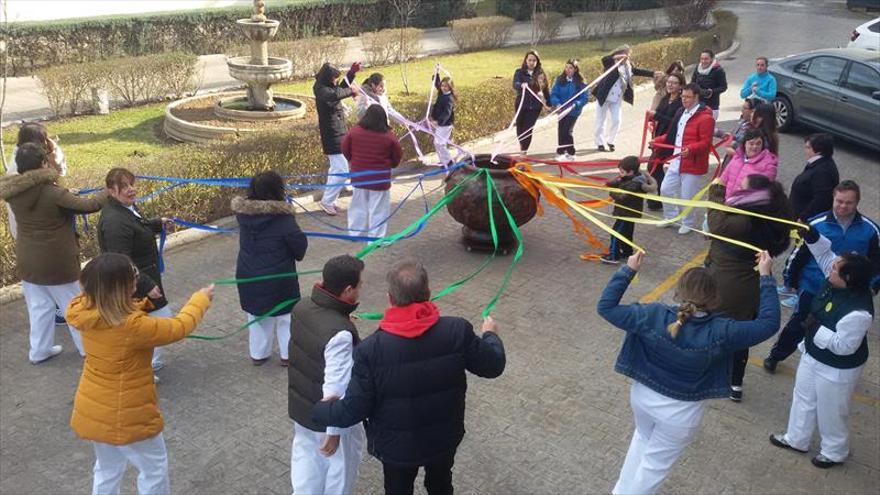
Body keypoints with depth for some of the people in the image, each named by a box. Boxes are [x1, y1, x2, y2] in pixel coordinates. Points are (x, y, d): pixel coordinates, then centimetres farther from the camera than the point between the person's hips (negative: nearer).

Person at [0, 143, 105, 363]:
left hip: (27, 261, 5)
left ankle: (39, 350, 29)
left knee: (38, 305, 19)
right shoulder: (52, 193, -24)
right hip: (57, 261, -5)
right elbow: (88, 205, -22)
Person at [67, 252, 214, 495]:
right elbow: (178, 327, -18)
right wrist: (201, 298, -4)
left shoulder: (88, 314, -10)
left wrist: (144, 302, 3)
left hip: (93, 410, 7)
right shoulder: (132, 326, -31)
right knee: (154, 467, 18)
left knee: (107, 468, 28)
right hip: (126, 416, -7)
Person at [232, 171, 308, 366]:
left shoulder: (243, 211, -8)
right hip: (278, 277, -5)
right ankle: (288, 354, 25)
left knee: (257, 315, 22)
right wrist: (297, 255, 4)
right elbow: (300, 243, -17)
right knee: (285, 316, 15)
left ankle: (258, 354, 33)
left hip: (248, 276, 5)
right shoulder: (283, 217, -23)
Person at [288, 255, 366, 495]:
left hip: (301, 406, 7)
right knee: (341, 466, 19)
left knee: (306, 460, 25)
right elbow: (336, 389, -29)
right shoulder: (340, 333, -34)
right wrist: (335, 431, -19)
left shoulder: (302, 307, -11)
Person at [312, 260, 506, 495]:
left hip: (395, 447, -2)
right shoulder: (458, 331, -24)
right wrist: (491, 334, 13)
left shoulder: (371, 349, -29)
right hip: (445, 438, 2)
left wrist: (314, 410, -3)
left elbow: (352, 411, -22)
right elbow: (493, 366, -9)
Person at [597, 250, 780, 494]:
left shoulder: (653, 316, -24)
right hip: (680, 412, -3)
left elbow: (606, 307, -16)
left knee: (643, 438, 33)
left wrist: (628, 270, -12)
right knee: (655, 463, 19)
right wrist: (766, 276, -12)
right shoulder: (720, 332, -28)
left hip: (643, 395, 4)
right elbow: (769, 323, -17)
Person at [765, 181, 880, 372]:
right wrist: (790, 278, 1)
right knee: (798, 324, 11)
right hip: (811, 288, -1)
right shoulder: (816, 224, -14)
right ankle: (775, 356, 30)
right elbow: (799, 253, -5)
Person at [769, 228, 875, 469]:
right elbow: (825, 253, -3)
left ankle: (834, 452, 43)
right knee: (803, 398, 26)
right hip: (813, 355, 9)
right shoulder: (837, 281, -17)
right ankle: (796, 439, 48)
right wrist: (810, 234, -19)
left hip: (836, 369, -9)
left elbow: (844, 346, -32)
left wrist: (816, 328, -27)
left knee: (831, 412, 16)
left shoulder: (857, 313, -39)